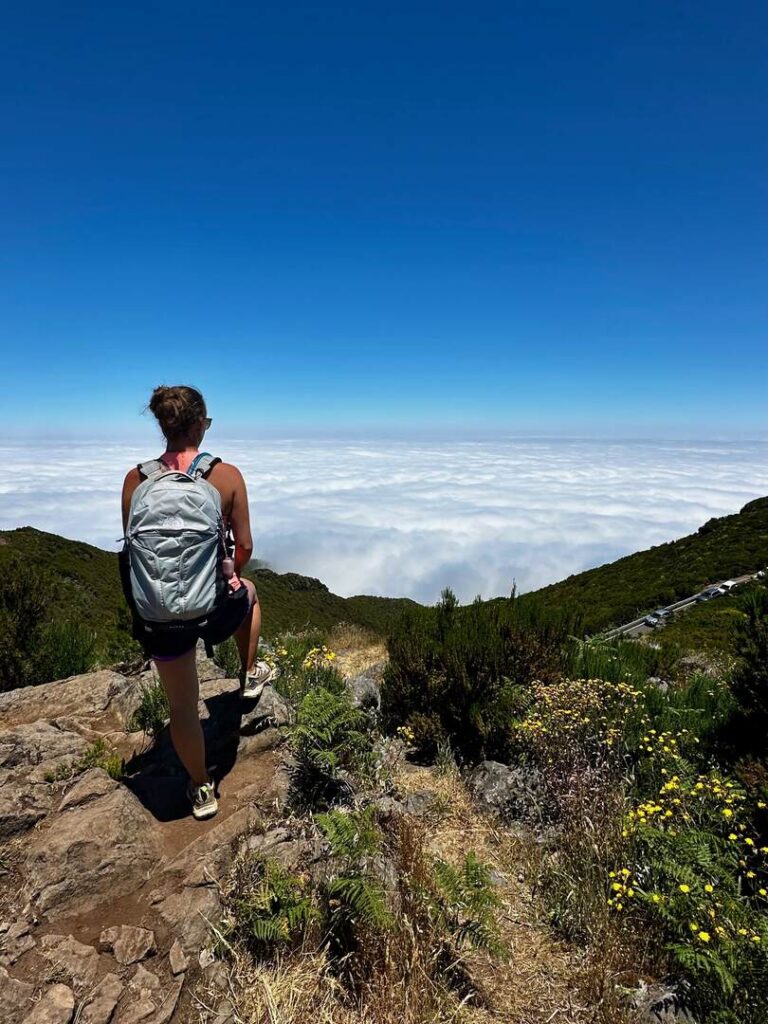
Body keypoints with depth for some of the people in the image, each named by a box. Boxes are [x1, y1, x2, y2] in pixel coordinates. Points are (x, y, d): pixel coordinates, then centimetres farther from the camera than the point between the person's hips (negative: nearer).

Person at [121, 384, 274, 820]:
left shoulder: (136, 480, -4)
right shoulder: (227, 475, -11)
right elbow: (245, 547, -5)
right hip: (217, 603, -2)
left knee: (182, 704, 21)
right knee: (248, 591, 36)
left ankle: (202, 789, 39)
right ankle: (251, 675, 46)